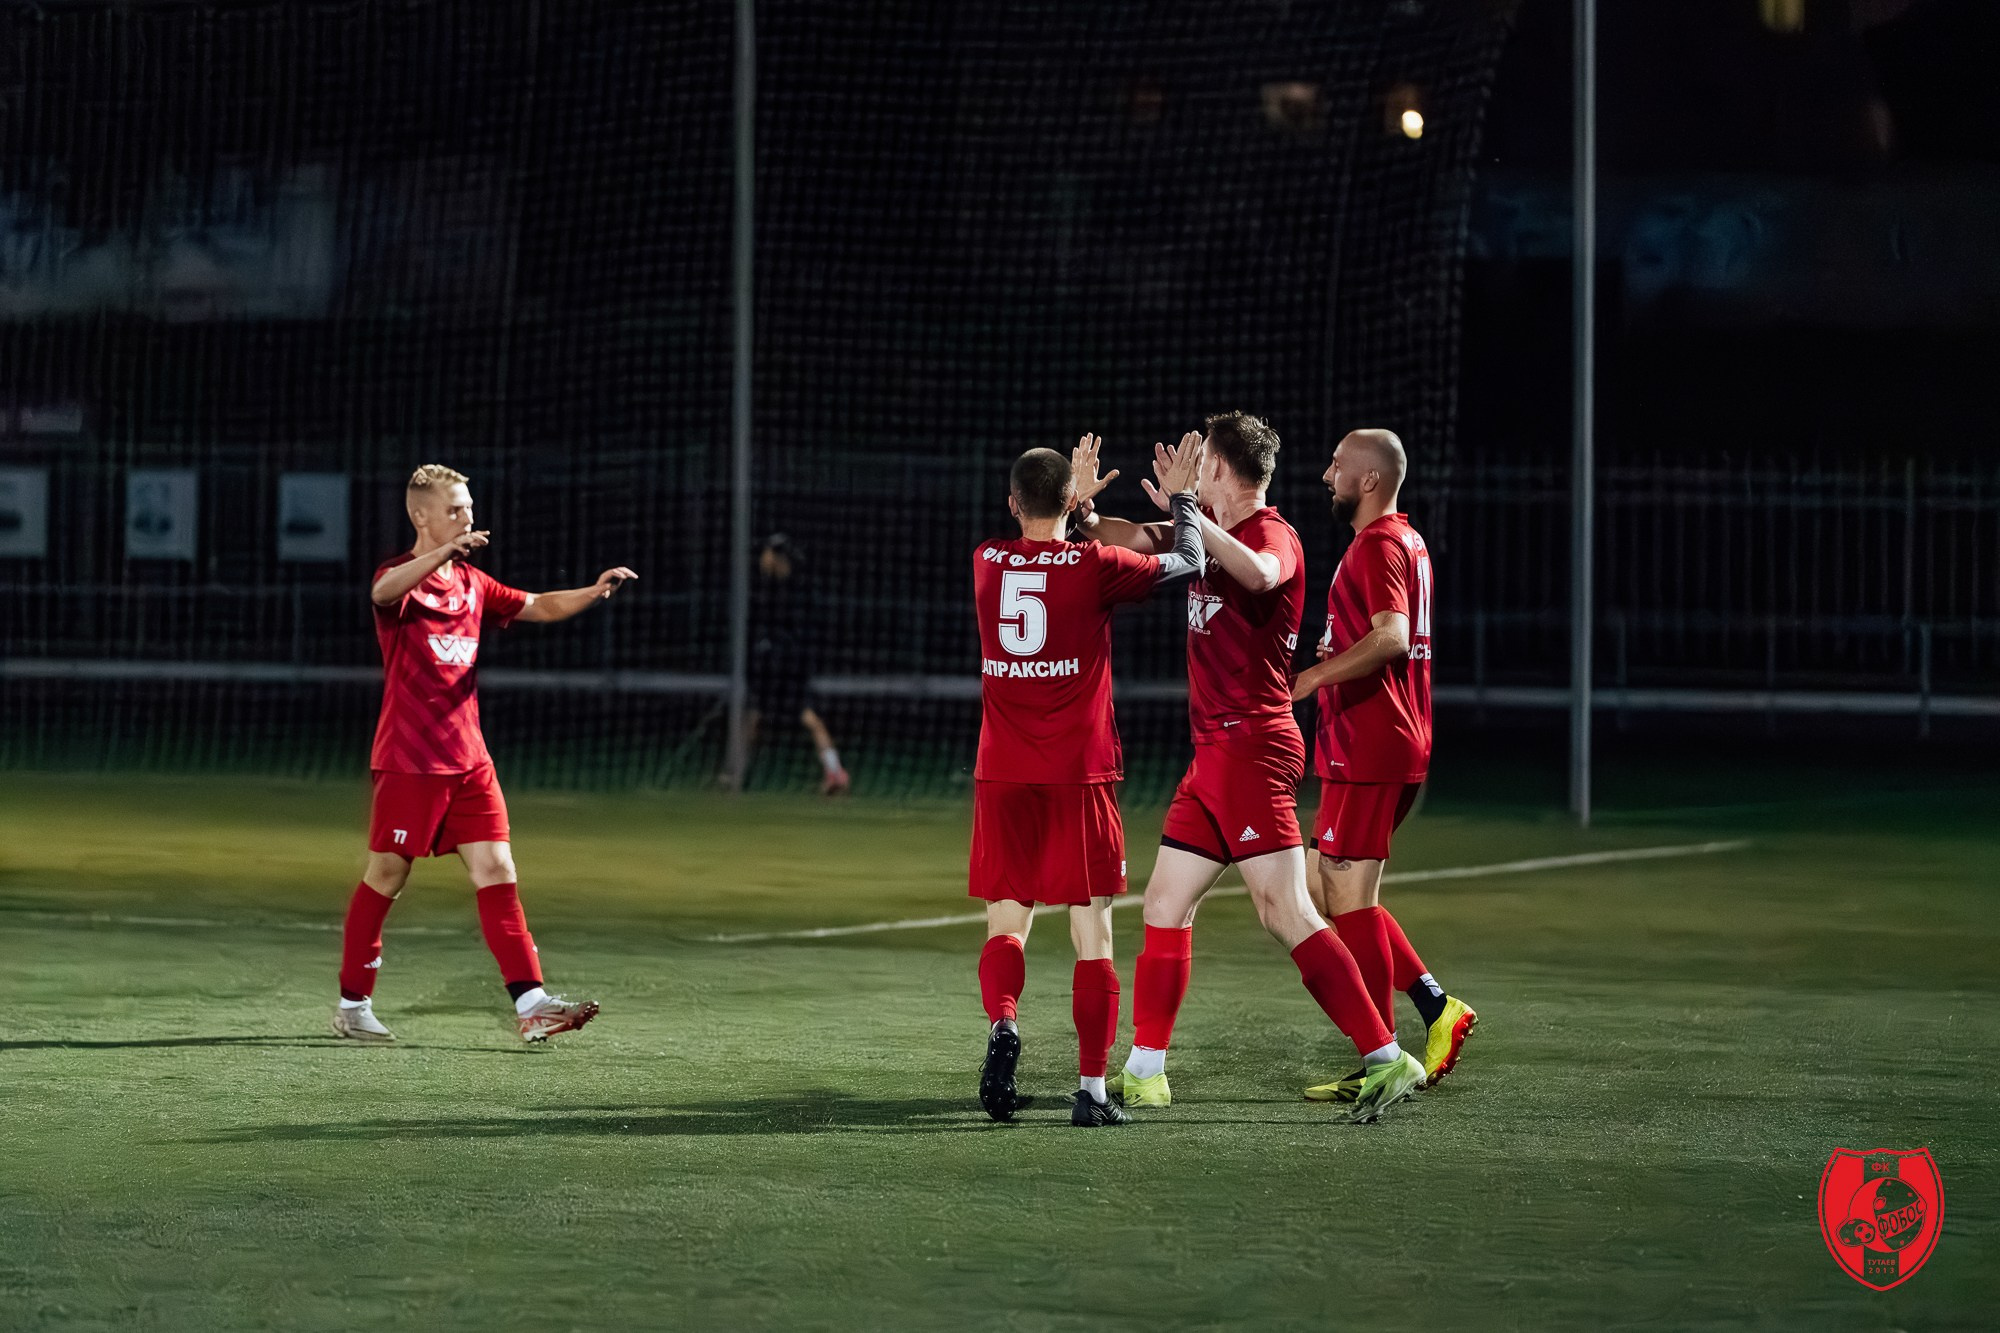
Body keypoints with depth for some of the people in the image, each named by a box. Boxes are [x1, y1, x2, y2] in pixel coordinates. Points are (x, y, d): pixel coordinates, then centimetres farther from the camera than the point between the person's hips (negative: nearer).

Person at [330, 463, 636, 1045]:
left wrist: (594, 591, -2)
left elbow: (538, 607, 17)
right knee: (386, 877, 2)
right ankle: (352, 1005, 15)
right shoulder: (402, 577, -8)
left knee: (496, 871, -3)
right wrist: (446, 552, -49)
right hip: (409, 759, -6)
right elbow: (386, 589, -32)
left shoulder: (471, 583, 15)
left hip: (468, 757, 6)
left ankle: (530, 1002, -9)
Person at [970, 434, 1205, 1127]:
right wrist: (1181, 499, 20)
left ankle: (1002, 1022, -18)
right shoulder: (1094, 565, -8)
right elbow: (1187, 563, 5)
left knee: (1007, 922, 11)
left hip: (1003, 777, 3)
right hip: (1079, 776, -3)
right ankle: (1092, 1089, -2)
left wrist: (1079, 496, 35)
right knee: (1092, 933, 2)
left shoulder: (987, 562, 3)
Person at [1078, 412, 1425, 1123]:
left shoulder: (1273, 535, -13)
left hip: (1251, 748, -10)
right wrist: (1088, 516, 7)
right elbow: (1137, 540, 27)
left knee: (1287, 913, -17)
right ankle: (1144, 1072, 22)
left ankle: (1386, 1058, -21)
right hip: (1214, 753, 10)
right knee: (1164, 907, 14)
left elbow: (1258, 574, -37)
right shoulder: (1212, 530, 14)